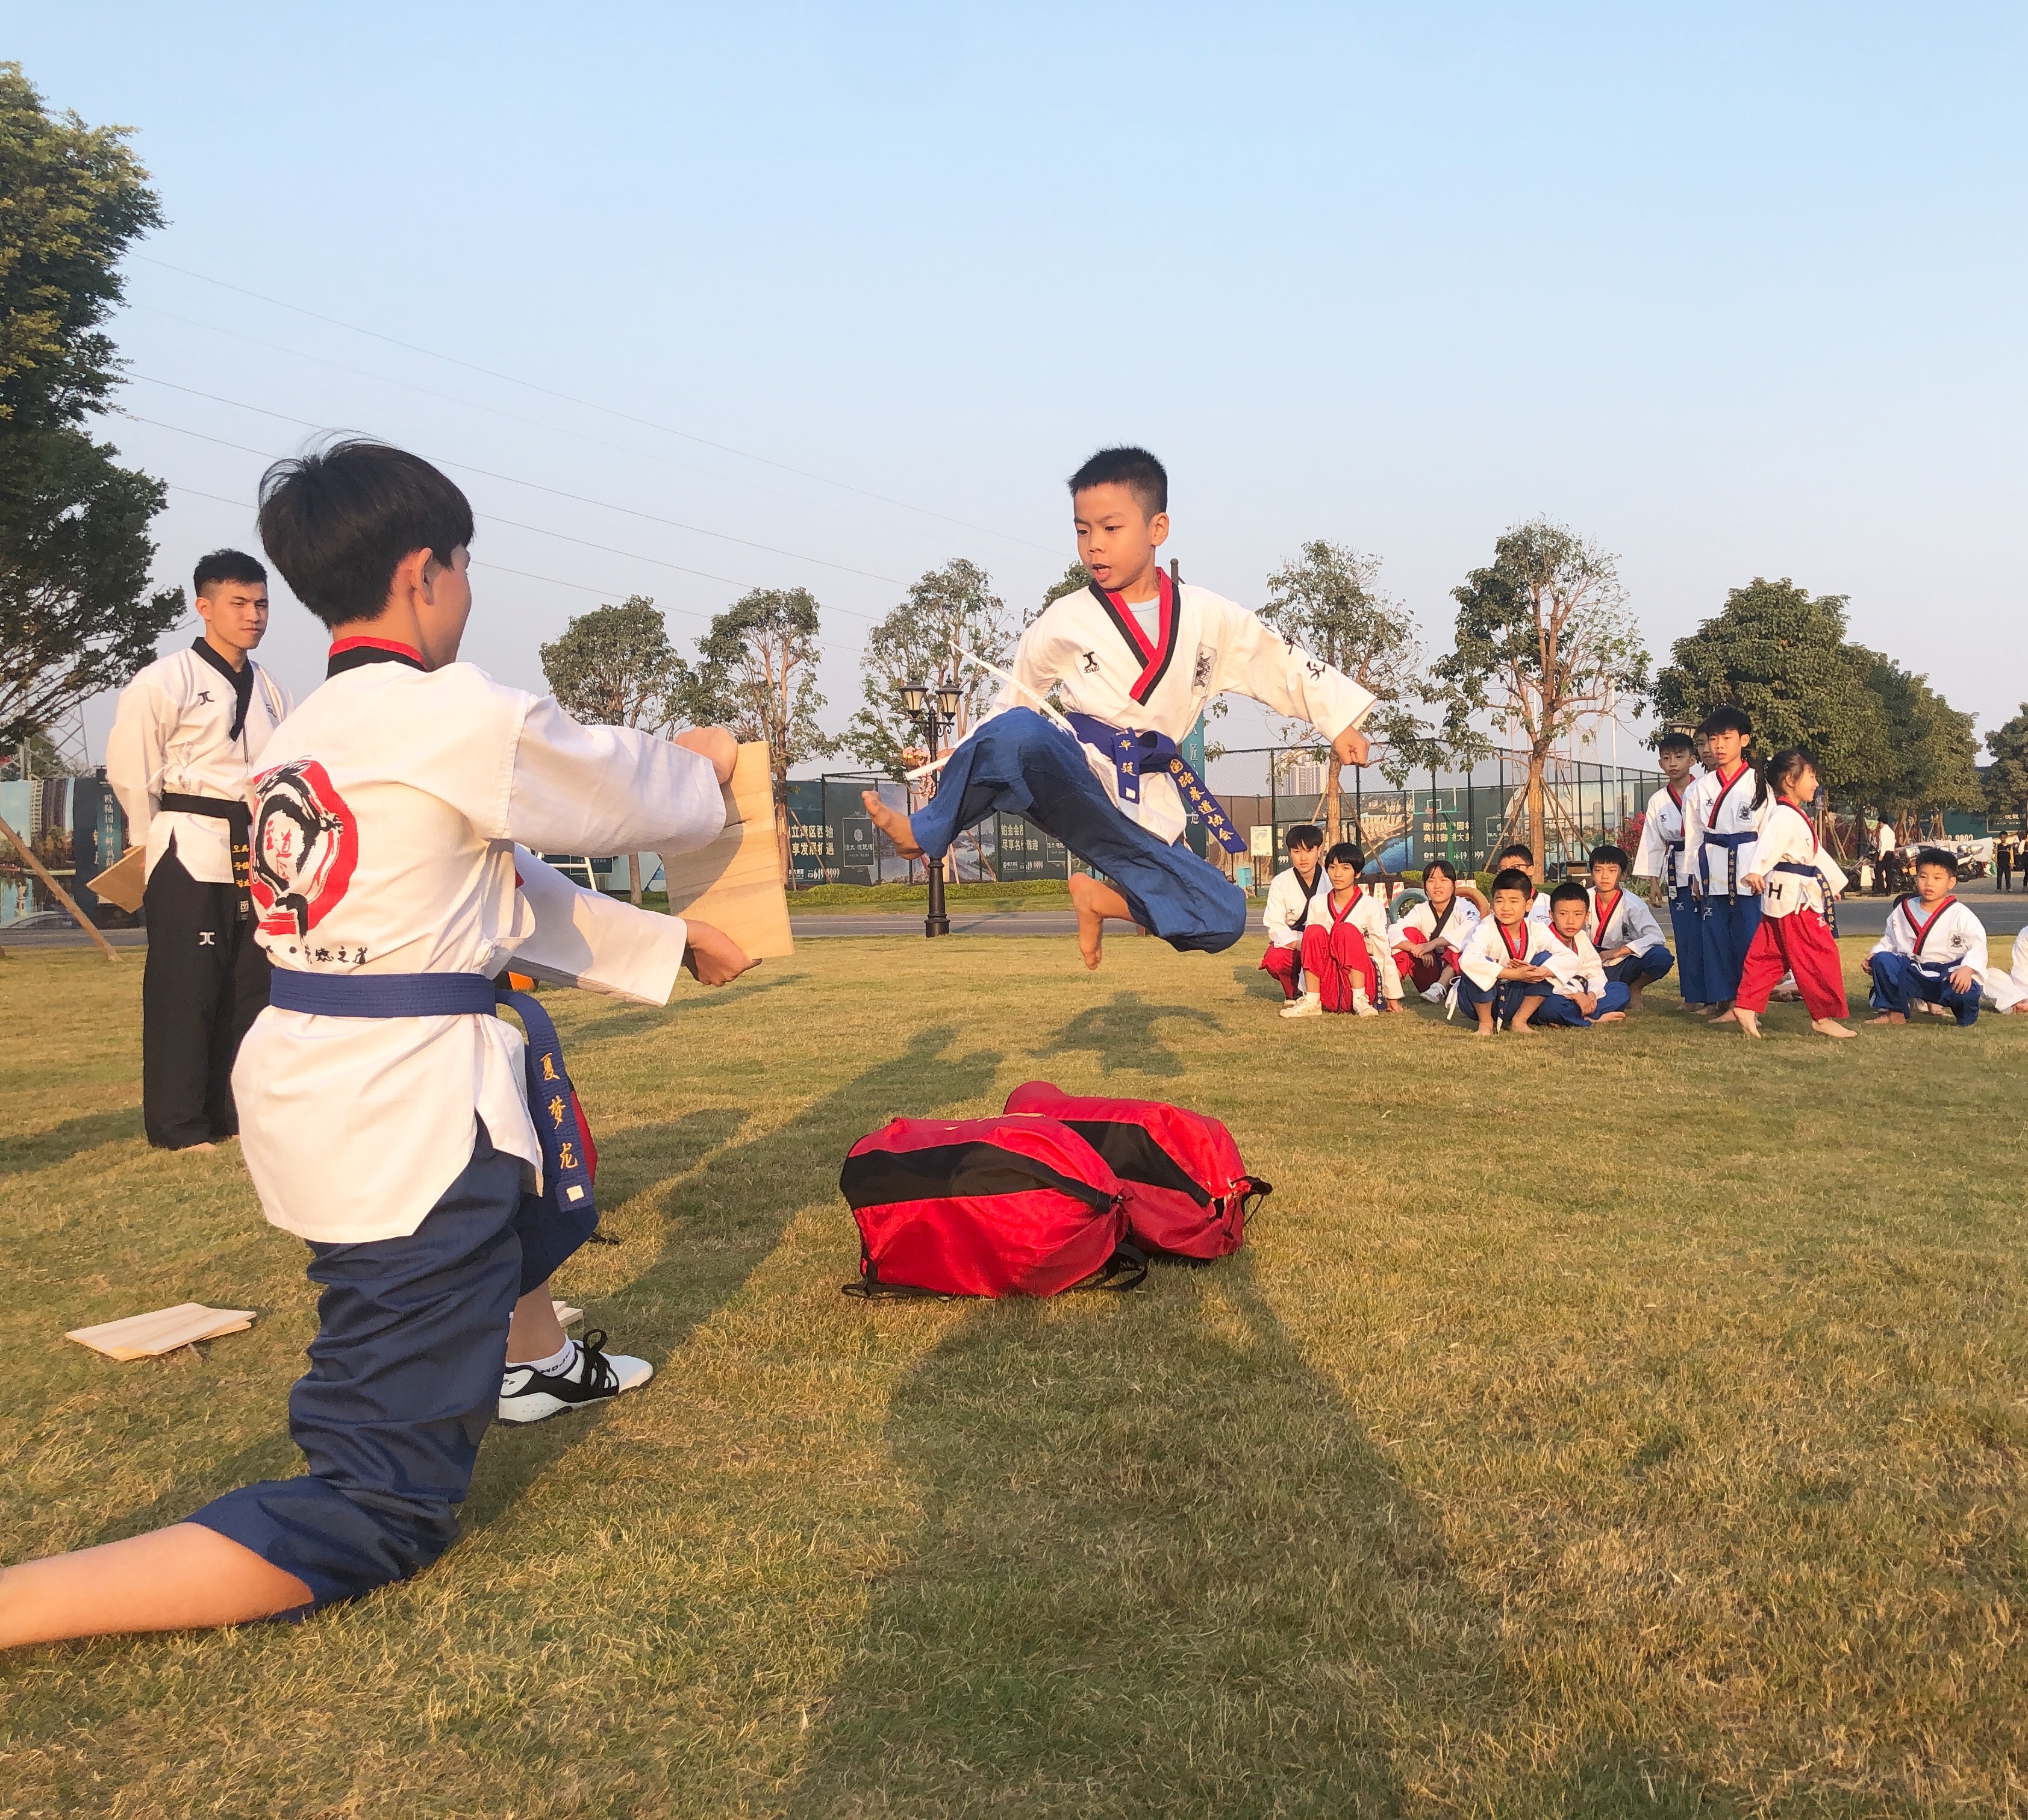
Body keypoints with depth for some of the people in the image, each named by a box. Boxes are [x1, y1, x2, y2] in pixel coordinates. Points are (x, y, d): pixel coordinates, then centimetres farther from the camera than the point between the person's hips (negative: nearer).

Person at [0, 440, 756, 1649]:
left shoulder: (305, 735, 12)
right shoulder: (459, 718, -16)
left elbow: (514, 893, 20)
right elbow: (629, 798, 1)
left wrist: (669, 940, 25)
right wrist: (705, 765, 24)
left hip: (312, 1082, 9)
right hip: (408, 1115, -9)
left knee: (527, 1056, 38)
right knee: (382, 1519, -1)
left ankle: (530, 1358, 47)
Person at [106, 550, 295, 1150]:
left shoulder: (271, 691, 13)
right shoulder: (165, 681, -7)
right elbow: (130, 769, -4)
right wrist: (157, 843, 3)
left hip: (254, 856, 6)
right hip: (191, 853, -6)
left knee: (249, 983, 10)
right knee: (186, 986, -5)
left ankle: (232, 1110, 21)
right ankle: (177, 1124, 3)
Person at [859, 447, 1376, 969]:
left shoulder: (1209, 617, 4)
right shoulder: (1065, 621, 1)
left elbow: (1285, 666, 14)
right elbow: (1014, 699, 13)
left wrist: (1341, 722, 9)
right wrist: (953, 755, 13)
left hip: (1144, 800, 3)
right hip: (1068, 771, -3)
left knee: (1223, 919, -8)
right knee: (1021, 733, -39)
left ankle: (1101, 897, 14)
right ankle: (926, 832, -17)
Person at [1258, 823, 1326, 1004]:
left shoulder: (1330, 879, -6)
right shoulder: (1281, 882, -5)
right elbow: (1275, 923, -10)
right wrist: (1296, 944, -28)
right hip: (1290, 941, 1)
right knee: (1274, 960, -34)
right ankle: (1294, 993, 2)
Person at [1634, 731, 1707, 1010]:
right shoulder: (1658, 801, 9)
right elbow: (1653, 844, 12)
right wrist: (1653, 883, 9)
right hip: (1677, 876, 4)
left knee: (1707, 933, -7)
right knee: (1686, 938, 4)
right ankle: (1693, 997, 10)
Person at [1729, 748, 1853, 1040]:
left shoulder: (1798, 817, 20)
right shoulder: (1784, 816, -14)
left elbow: (1816, 853, 33)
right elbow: (1768, 843, -32)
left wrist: (1834, 881, 42)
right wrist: (1755, 871, -49)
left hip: (1800, 894, 11)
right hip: (1792, 896, -11)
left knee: (1768, 955, 8)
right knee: (1821, 956, -6)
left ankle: (1745, 1006, 7)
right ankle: (1824, 1017, 0)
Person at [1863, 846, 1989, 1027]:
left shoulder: (1960, 914, -6)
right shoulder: (1902, 911, 6)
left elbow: (1978, 945, -12)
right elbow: (1889, 941, 16)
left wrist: (1967, 969, -30)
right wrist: (1875, 955, -4)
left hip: (1947, 975, -4)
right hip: (1913, 974, 4)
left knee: (1966, 989, -35)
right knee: (1882, 960, -19)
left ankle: (1966, 1019, 5)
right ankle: (1895, 1013, -2)